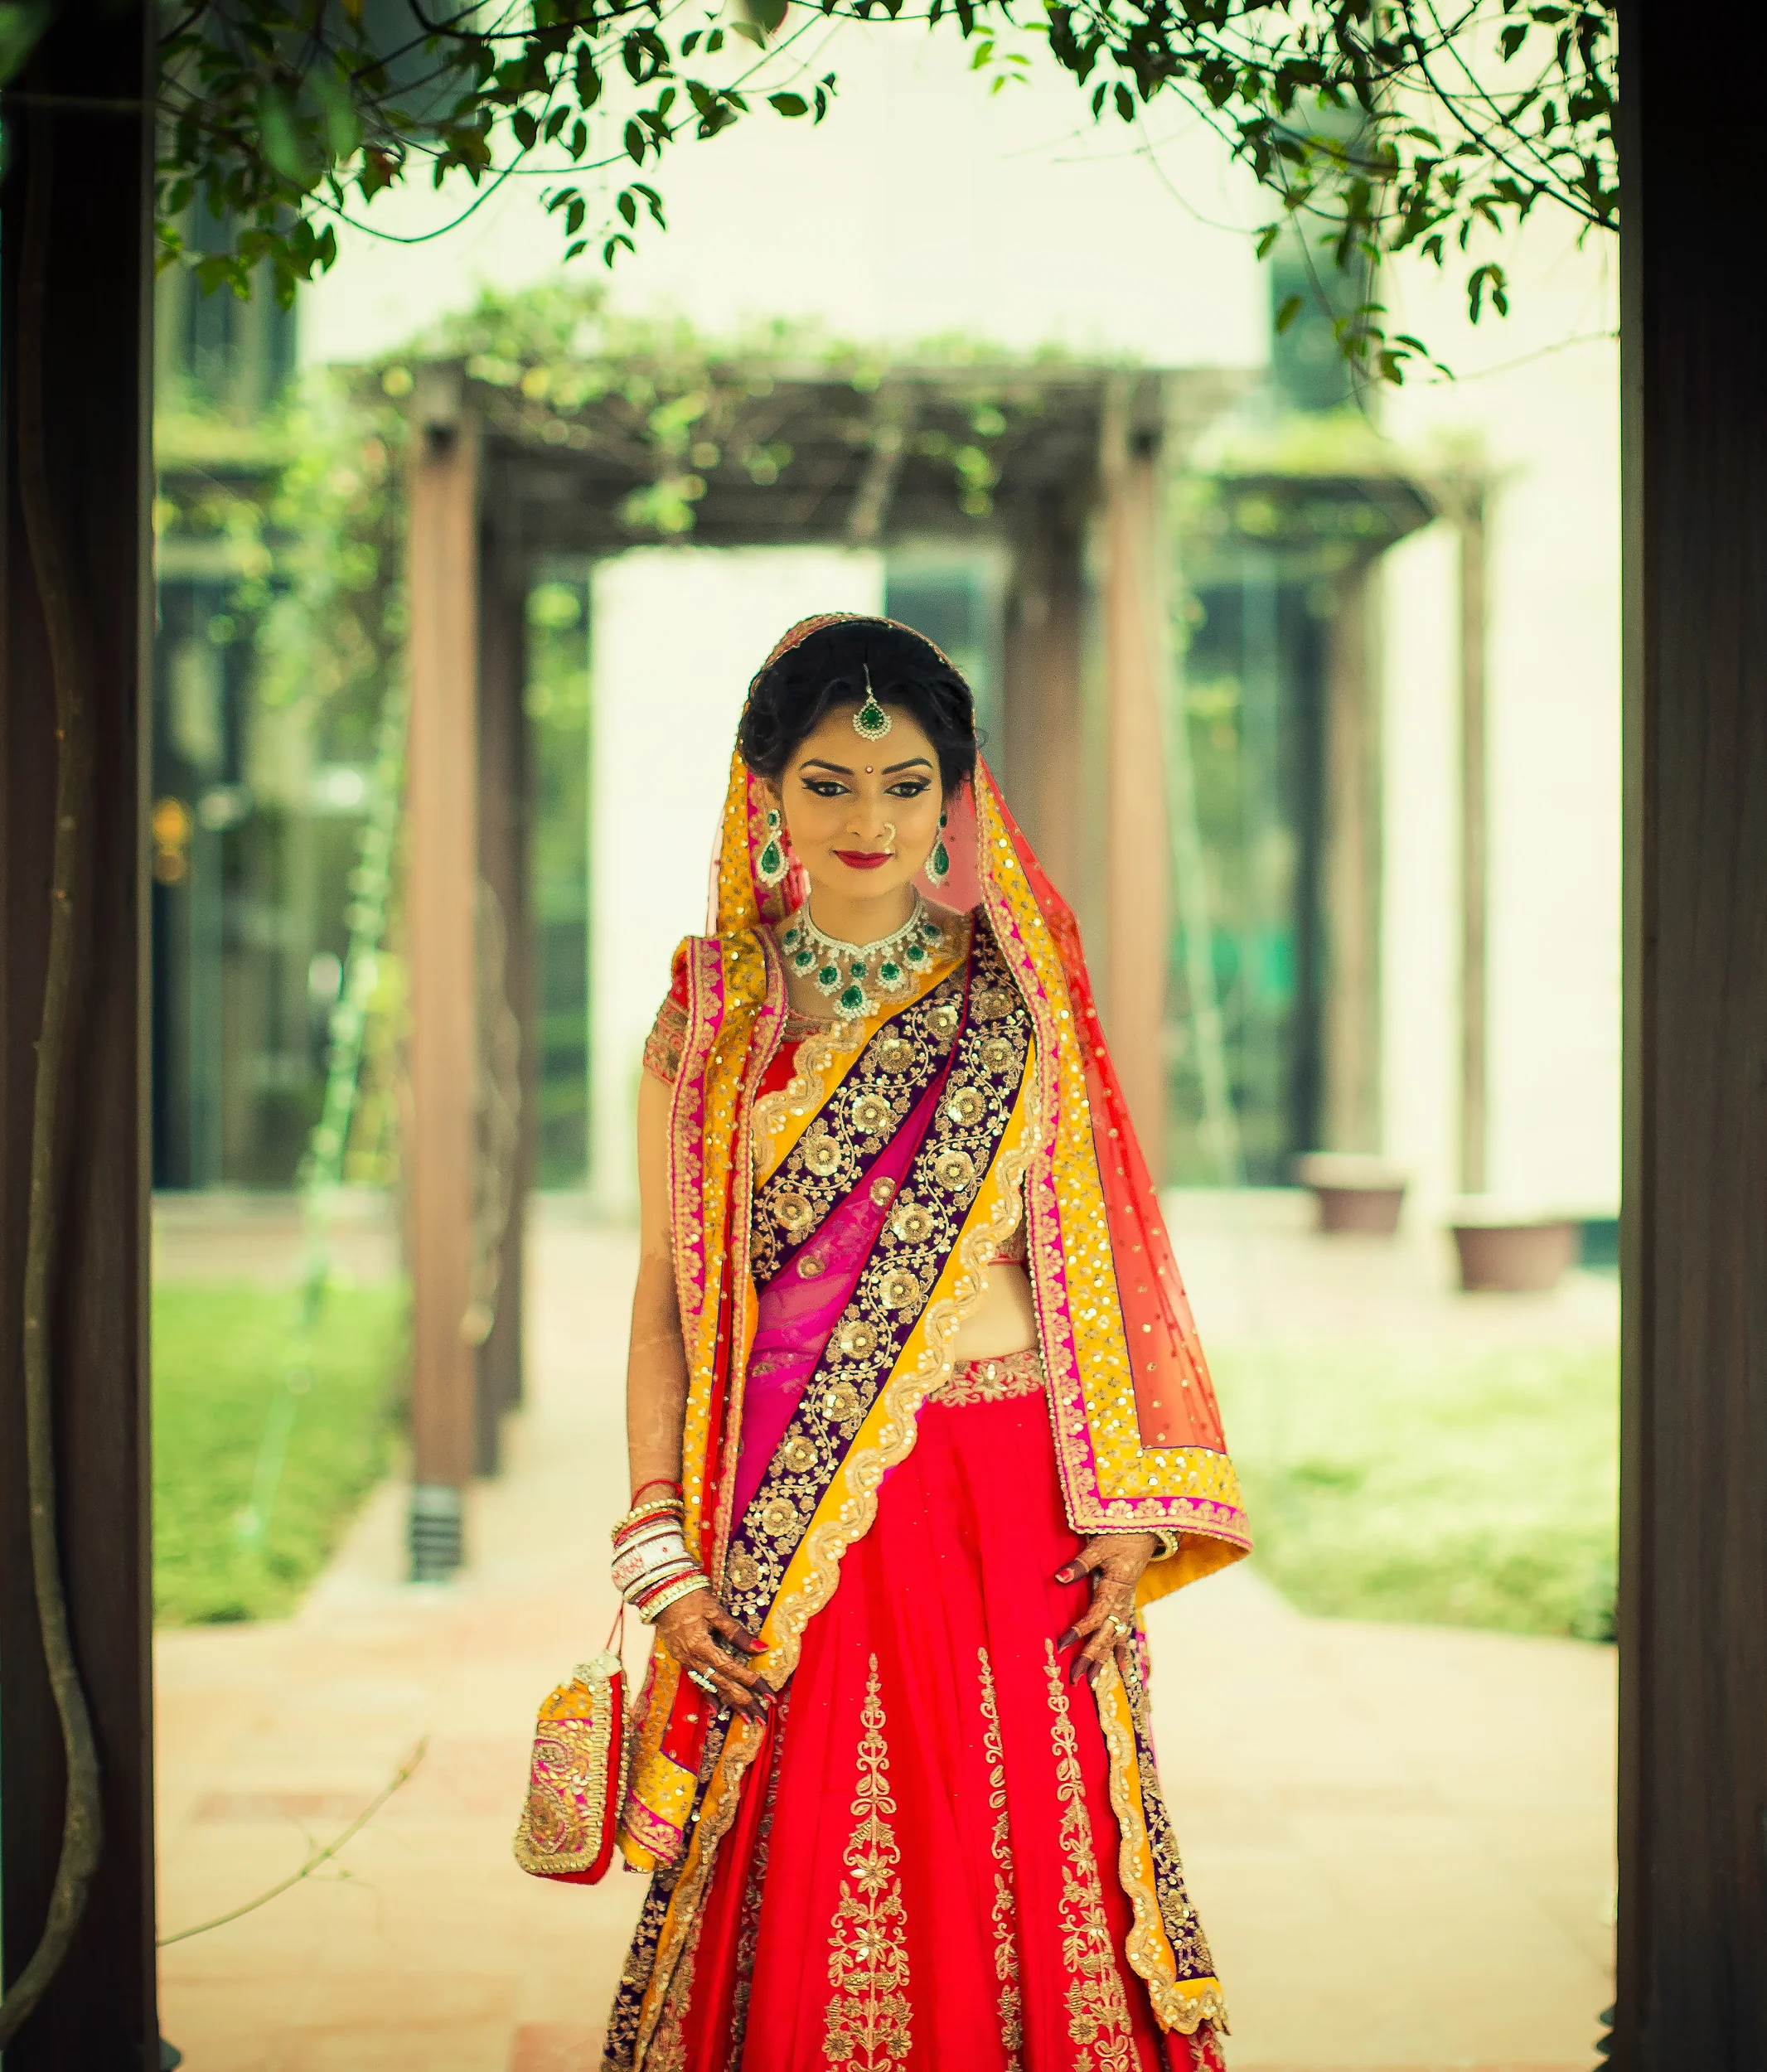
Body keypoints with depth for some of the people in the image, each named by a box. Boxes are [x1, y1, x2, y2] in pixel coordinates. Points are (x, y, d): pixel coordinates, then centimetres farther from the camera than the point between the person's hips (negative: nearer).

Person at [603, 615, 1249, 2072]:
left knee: (1023, 1900, 4)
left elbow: (1094, 1262, 5)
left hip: (1010, 1511, 0)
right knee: (801, 1914, 4)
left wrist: (1126, 1518, -4)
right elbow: (667, 1297, 5)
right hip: (784, 1530, 0)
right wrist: (662, 1558, -3)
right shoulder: (708, 1020, 5)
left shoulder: (1018, 1006, 6)